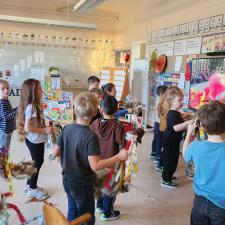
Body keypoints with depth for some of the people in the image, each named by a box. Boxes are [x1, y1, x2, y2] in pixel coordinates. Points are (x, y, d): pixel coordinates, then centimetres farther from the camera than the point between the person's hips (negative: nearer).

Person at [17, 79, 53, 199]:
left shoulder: (34, 105, 5)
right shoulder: (31, 107, -25)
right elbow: (27, 128, -29)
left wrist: (45, 127, 5)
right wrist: (45, 130, -23)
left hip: (37, 139, 9)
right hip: (34, 140, -9)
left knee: (38, 162, 21)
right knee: (37, 163, 8)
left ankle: (30, 185, 38)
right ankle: (32, 189, 27)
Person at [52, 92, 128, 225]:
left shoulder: (67, 129, -7)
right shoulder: (91, 136, -27)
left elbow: (55, 152, 0)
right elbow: (95, 166, -29)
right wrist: (119, 157, -23)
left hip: (67, 180, 7)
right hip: (82, 184, -6)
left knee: (72, 213, 25)